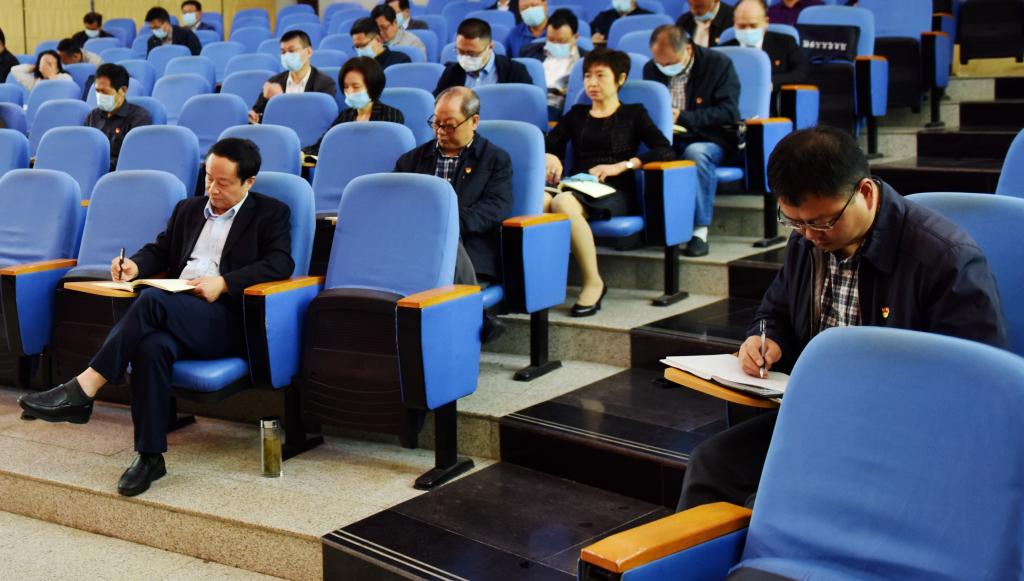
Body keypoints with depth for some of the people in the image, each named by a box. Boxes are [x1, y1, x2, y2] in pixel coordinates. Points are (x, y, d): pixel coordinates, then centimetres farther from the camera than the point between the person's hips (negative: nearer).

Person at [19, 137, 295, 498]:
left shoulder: (270, 213, 9)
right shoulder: (188, 209, 27)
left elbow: (281, 263, -5)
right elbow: (159, 250, 27)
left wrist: (224, 282, -16)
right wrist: (136, 265, 3)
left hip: (226, 321, -4)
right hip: (173, 314, 4)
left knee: (152, 301, -33)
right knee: (152, 345, -34)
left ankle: (83, 390, -29)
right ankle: (149, 456, -27)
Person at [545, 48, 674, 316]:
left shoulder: (633, 114, 16)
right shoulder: (577, 114, 28)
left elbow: (665, 151, 1)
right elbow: (547, 144, 19)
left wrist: (621, 166, -10)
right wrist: (550, 158, -5)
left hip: (614, 193, -3)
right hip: (576, 188, 3)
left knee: (563, 203, -38)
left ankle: (594, 283, -28)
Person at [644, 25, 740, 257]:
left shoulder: (719, 64, -4)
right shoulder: (651, 68, 9)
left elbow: (728, 112, -12)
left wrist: (684, 117, -20)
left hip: (709, 140, -3)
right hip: (667, 141, 4)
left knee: (696, 153, -40)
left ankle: (700, 232, -33)